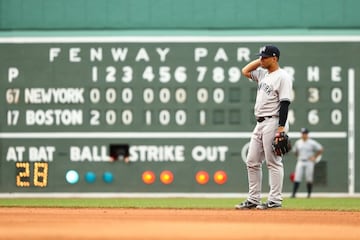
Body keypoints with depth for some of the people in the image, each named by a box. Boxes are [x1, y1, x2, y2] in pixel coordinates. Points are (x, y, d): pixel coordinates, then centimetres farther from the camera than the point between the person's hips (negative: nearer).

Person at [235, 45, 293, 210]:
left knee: (273, 162, -7)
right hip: (260, 123, 9)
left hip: (273, 123, -9)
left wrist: (281, 128, -23)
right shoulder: (263, 74, 15)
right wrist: (260, 60, 14)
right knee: (252, 162, 8)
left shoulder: (282, 77, -11)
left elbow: (285, 103, -17)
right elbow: (245, 71, 25)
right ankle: (253, 199, 12)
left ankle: (275, 199, -3)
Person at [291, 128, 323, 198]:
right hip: (300, 162, 3)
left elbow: (321, 149, -1)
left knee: (309, 179, -1)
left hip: (309, 162, -3)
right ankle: (294, 193, -10)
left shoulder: (312, 143, -4)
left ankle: (309, 194, 10)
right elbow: (295, 151, 23)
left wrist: (314, 157, -5)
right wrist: (298, 157, 13)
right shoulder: (298, 142, 7)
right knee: (297, 178, -8)